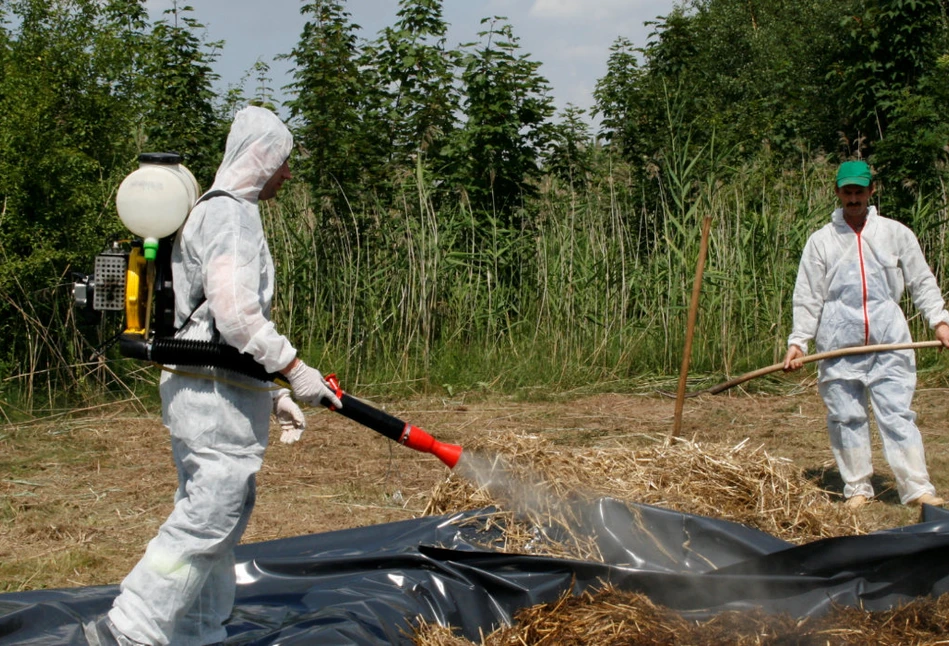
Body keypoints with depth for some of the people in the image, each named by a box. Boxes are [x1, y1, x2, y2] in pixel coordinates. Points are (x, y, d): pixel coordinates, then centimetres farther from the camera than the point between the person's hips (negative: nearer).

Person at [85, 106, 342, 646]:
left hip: (205, 393, 11)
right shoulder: (232, 216, -12)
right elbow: (236, 316, -23)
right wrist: (294, 370, -14)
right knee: (209, 517, -10)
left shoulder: (217, 213, 21)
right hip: (217, 396, -11)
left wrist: (273, 395, 23)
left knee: (219, 516, 14)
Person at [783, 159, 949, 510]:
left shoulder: (896, 233, 9)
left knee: (897, 413, -6)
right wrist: (798, 342, -2)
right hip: (839, 343, 1)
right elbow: (808, 297, 7)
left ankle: (917, 488, -6)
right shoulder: (821, 241, 8)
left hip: (889, 339, -1)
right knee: (846, 416, 2)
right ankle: (857, 488, 12)